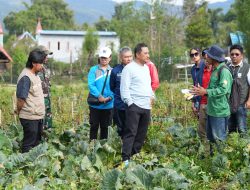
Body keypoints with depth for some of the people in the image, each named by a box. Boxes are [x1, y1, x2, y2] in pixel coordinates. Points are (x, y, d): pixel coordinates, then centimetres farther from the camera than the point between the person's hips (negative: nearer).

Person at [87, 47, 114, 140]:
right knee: (94, 126, 2)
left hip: (108, 105, 2)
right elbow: (90, 85, -9)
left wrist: (110, 97, -18)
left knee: (104, 127, 11)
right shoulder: (93, 70, 1)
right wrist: (99, 96, -21)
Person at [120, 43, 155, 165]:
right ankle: (126, 158, -11)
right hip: (134, 106, -8)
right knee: (131, 132, -11)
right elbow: (124, 88, -11)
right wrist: (130, 102, -16)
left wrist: (151, 96, 15)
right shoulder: (129, 68, -7)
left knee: (142, 133, 10)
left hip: (146, 106, 8)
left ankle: (135, 154, 19)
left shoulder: (146, 68, 18)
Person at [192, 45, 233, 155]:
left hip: (220, 112, -10)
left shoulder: (224, 71, -16)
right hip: (211, 110, 10)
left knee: (219, 139, -3)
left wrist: (206, 92, -24)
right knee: (211, 137, 16)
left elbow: (223, 89, -26)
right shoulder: (215, 70, 15)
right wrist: (200, 91, 12)